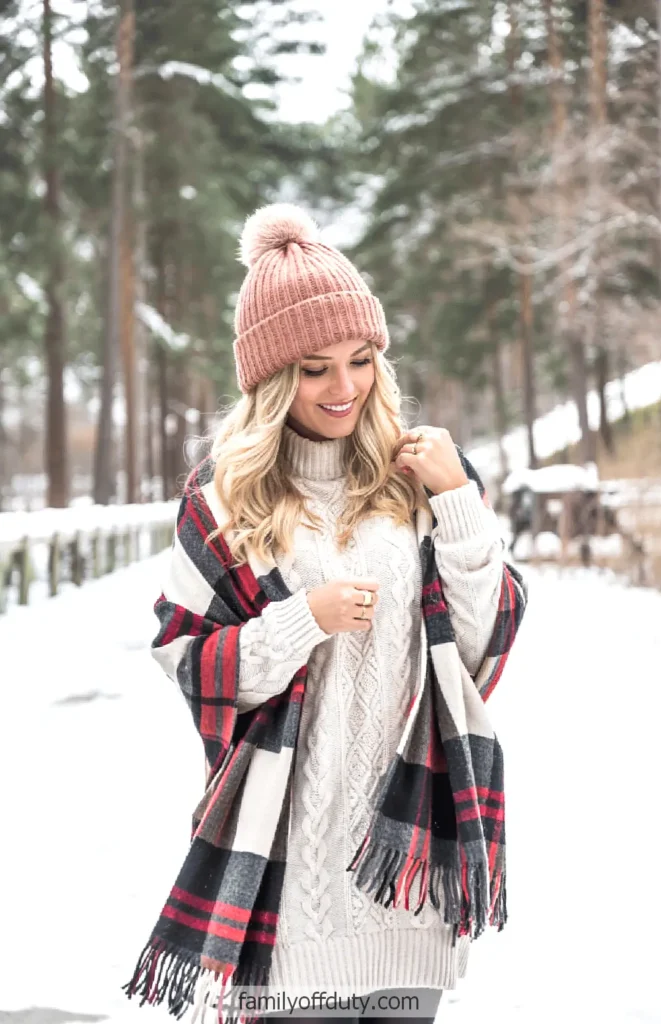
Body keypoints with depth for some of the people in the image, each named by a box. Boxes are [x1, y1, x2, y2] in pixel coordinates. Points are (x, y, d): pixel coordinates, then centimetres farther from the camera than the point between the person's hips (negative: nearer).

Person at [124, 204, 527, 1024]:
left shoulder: (421, 473, 4)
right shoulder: (224, 500, -1)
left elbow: (486, 642, 1)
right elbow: (183, 661, -1)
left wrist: (458, 501, -9)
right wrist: (305, 619, -14)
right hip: (293, 832, -2)